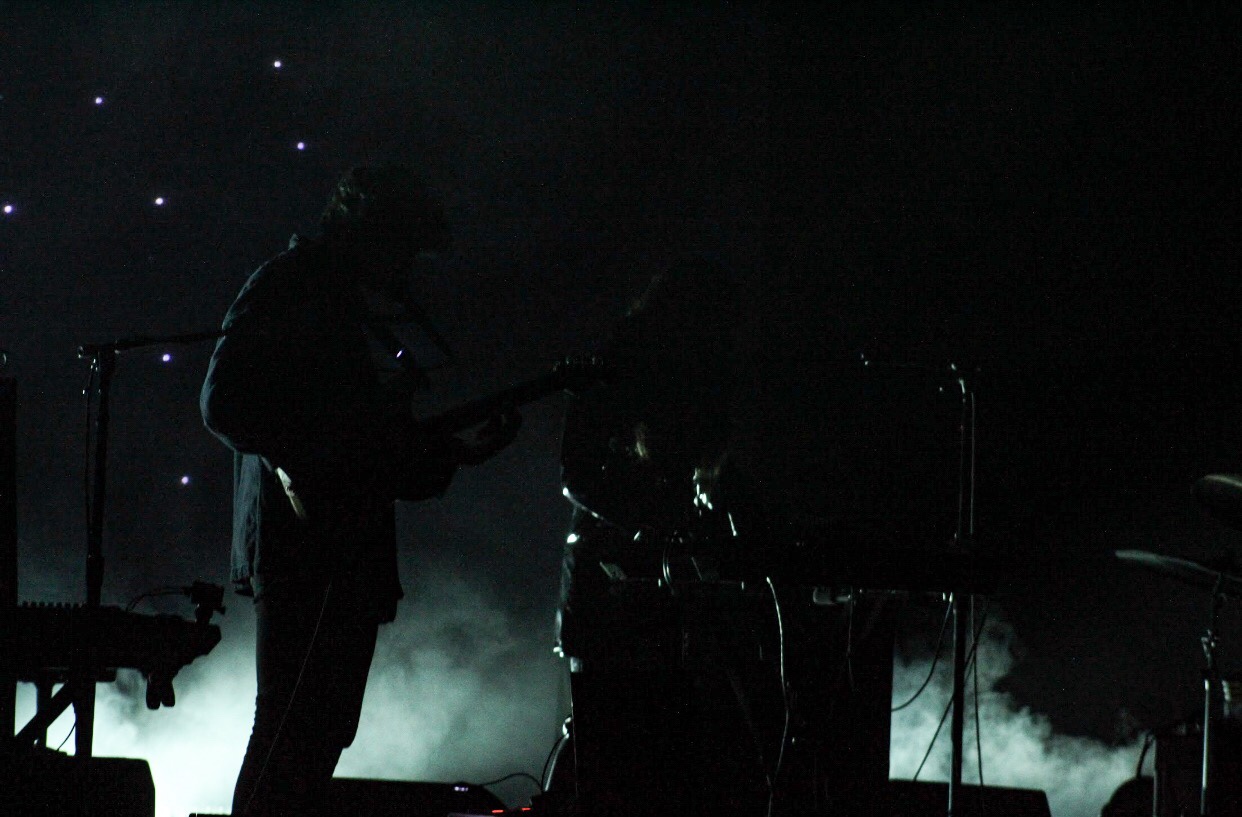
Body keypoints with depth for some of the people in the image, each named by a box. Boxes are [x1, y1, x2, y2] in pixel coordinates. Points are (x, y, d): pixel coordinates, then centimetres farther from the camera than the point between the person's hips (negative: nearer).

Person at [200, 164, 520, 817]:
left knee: (324, 732, 5)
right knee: (291, 726, -13)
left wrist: (460, 447, 3)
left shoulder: (390, 319, 22)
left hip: (357, 551, 8)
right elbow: (223, 401, -10)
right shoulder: (286, 287, 0)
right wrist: (301, 458, -19)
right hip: (293, 536, -8)